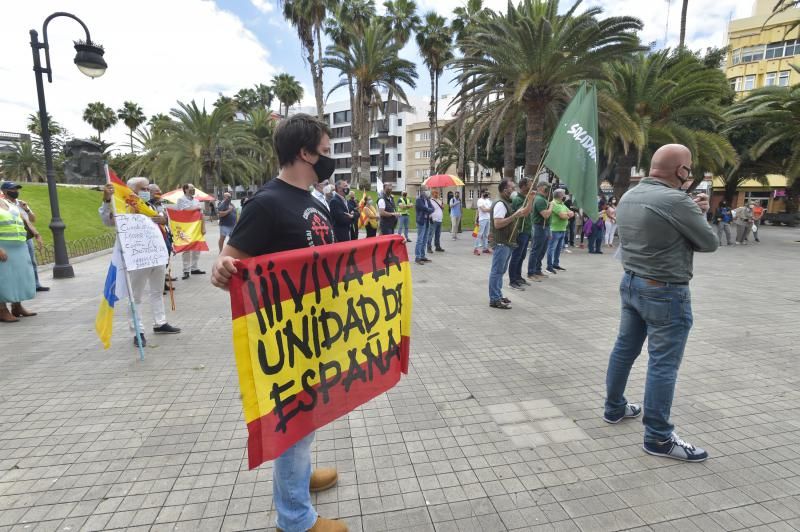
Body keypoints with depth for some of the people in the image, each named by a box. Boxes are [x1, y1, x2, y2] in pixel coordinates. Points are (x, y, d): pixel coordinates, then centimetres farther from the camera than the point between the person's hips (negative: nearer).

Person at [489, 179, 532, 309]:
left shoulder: (508, 204, 17)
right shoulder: (500, 204, -15)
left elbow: (525, 213, 22)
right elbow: (497, 224, -26)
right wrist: (514, 216, -23)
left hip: (507, 243, 11)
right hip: (501, 243, -11)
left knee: (501, 271, 15)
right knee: (497, 271, -7)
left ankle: (498, 296, 25)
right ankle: (494, 300, -4)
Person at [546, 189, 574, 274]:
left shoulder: (562, 204, 18)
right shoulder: (554, 203, -12)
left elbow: (572, 213, 13)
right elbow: (562, 216, -20)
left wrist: (566, 214, -9)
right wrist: (568, 214, 1)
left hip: (563, 229, 9)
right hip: (555, 230, -9)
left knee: (559, 248, 14)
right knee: (552, 248, -5)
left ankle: (556, 264, 24)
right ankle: (549, 266, -1)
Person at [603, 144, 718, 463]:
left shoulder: (629, 196, 4)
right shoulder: (676, 201, -21)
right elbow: (709, 243, -9)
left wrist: (690, 208, 11)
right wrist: (699, 213, 7)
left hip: (631, 283, 9)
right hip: (665, 292, -9)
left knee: (625, 348, 18)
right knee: (663, 364, 0)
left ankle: (614, 408, 34)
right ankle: (658, 438, 11)